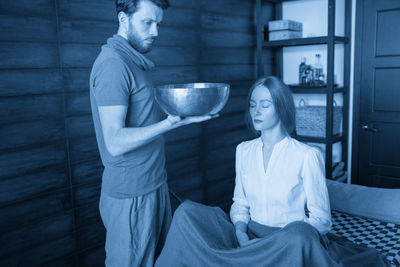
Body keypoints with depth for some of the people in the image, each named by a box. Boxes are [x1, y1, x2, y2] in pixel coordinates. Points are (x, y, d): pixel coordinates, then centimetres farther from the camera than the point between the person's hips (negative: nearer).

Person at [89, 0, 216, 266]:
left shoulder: (133, 62, 12)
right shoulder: (113, 64, -18)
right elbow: (115, 142, -25)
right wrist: (173, 122, -31)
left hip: (153, 184, 9)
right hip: (132, 195, -9)